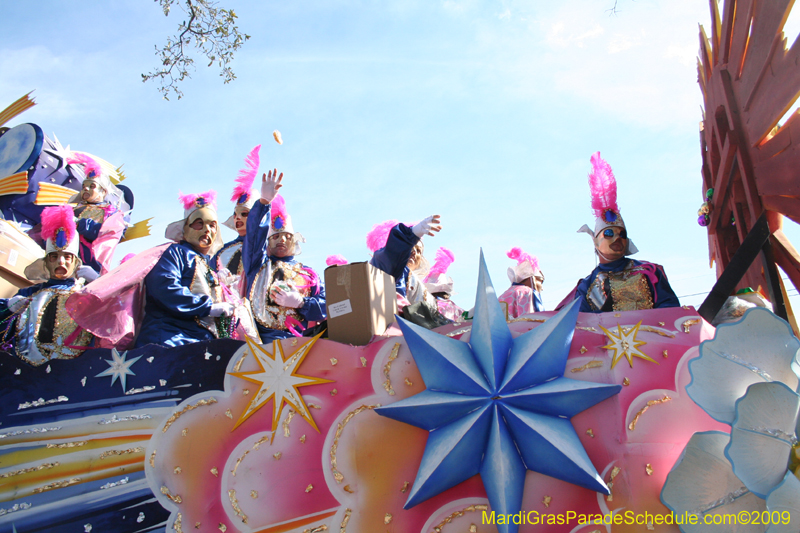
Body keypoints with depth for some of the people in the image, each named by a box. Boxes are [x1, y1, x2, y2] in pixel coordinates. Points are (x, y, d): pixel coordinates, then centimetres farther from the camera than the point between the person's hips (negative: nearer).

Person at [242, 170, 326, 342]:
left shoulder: (308, 273, 23)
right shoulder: (258, 265, 22)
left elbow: (326, 307, 13)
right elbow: (255, 233, 6)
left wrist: (300, 303, -3)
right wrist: (264, 201, -7)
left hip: (299, 338, 1)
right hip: (263, 336, -1)